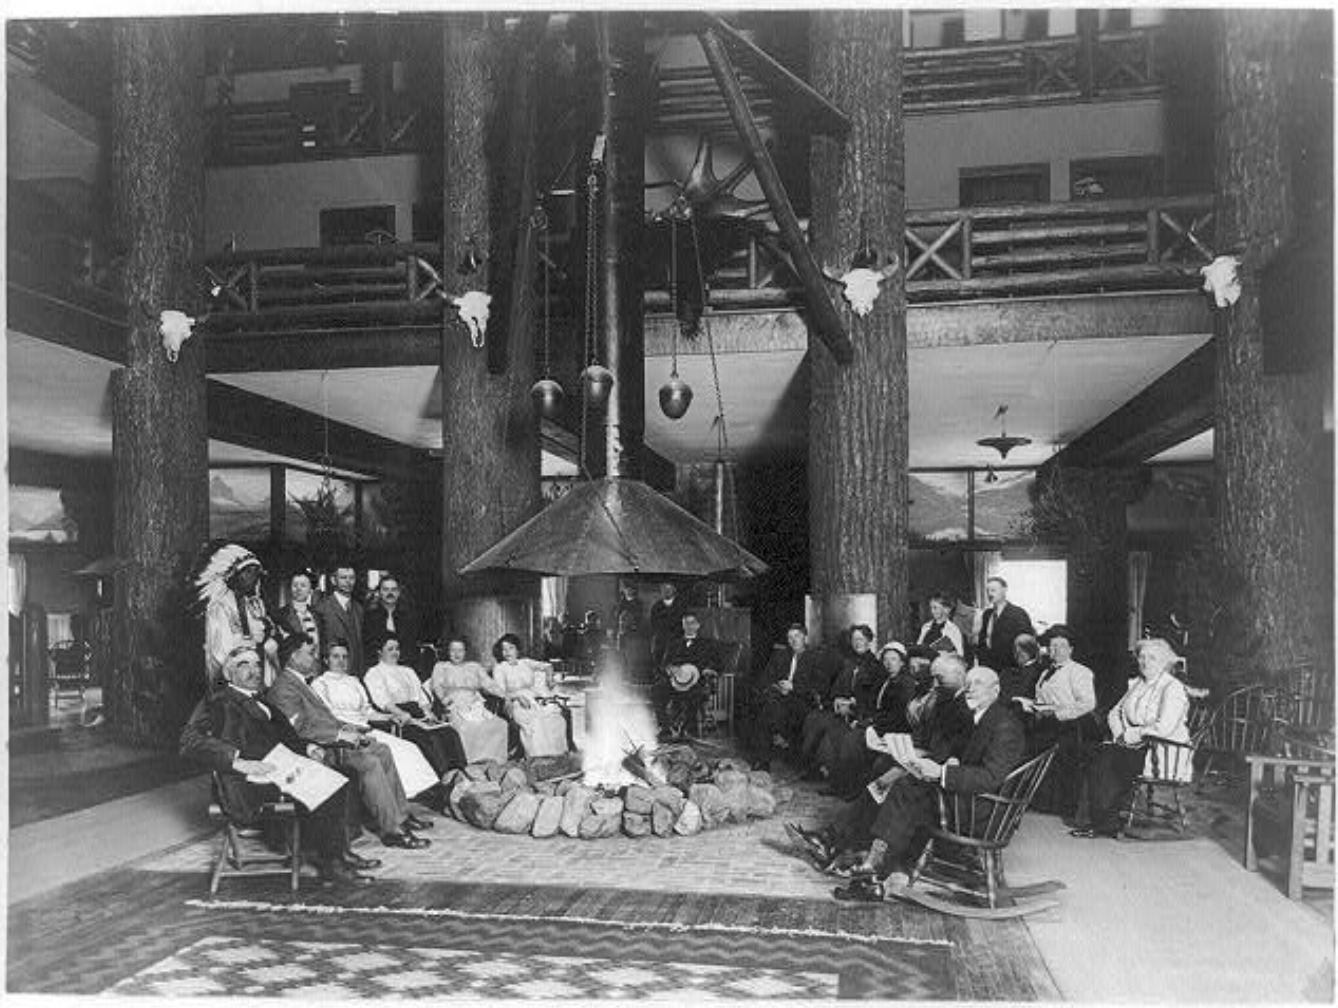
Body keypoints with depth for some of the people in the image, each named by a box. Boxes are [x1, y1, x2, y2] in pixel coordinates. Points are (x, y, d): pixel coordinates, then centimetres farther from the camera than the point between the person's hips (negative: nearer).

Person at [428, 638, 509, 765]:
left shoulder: (474, 667, 26)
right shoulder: (441, 667, 21)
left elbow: (489, 684, 15)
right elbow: (437, 685, 5)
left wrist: (506, 696, 0)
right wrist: (443, 698, -16)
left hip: (476, 705, 3)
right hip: (454, 706, -3)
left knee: (499, 725, -25)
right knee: (467, 728, -35)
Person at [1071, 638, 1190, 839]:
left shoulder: (1172, 688, -8)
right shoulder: (1136, 684, 17)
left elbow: (1164, 728, -20)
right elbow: (1115, 713, 18)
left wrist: (1135, 734, -14)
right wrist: (1120, 733, -1)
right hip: (1132, 745, 7)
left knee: (1117, 762, -28)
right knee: (1100, 755, -20)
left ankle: (1107, 823, -15)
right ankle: (1099, 819, -21)